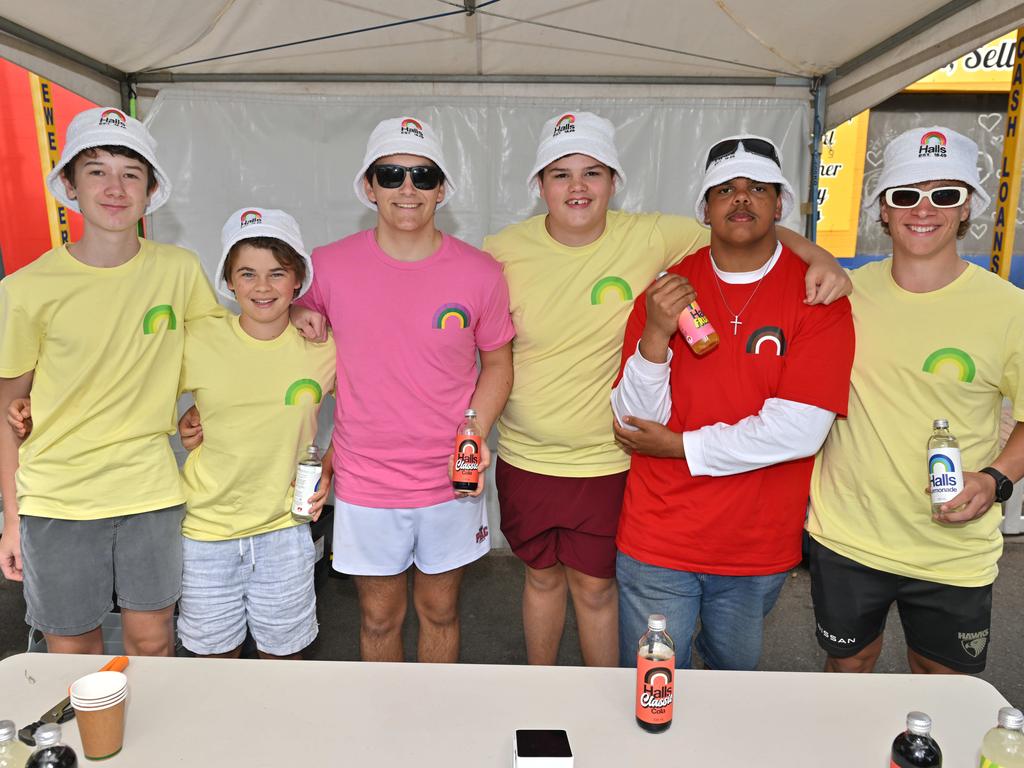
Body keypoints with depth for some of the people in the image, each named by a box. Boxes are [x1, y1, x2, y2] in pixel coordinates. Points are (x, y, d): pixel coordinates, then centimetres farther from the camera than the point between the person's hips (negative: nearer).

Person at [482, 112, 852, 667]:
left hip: (605, 460, -2)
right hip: (525, 458, 2)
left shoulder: (649, 237, -11)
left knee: (594, 585, 13)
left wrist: (818, 257, -21)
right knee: (541, 576, 21)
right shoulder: (502, 251, -7)